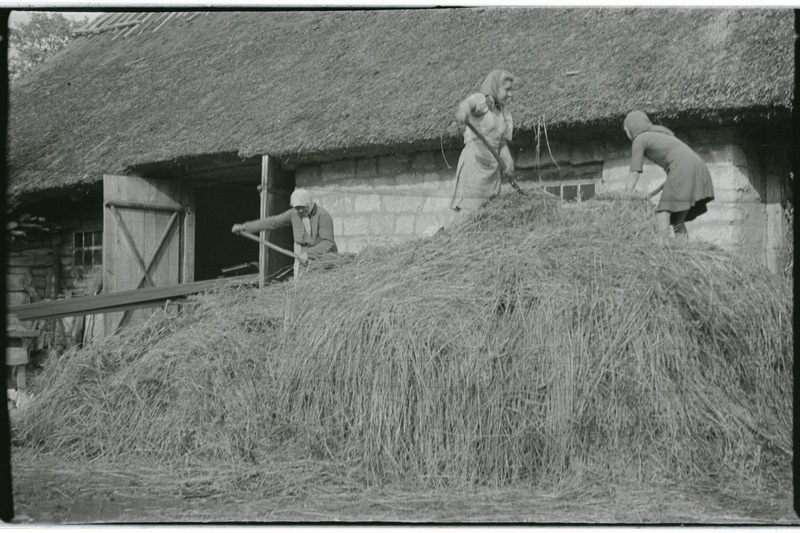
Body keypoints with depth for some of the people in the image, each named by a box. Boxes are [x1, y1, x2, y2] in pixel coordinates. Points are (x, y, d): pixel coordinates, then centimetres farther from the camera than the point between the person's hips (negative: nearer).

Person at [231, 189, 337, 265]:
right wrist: (244, 227, 12)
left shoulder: (323, 216, -14)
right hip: (304, 263, 5)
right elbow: (272, 222, 11)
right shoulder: (294, 214, 5)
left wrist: (308, 254, -30)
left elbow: (327, 242, -21)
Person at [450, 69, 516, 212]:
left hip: (492, 167, 7)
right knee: (469, 210, -13)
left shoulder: (504, 114, 16)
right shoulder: (481, 100, -4)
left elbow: (502, 143, 15)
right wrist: (464, 109, -54)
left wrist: (508, 160, -6)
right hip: (473, 161, -7)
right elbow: (469, 102, -29)